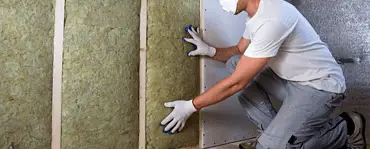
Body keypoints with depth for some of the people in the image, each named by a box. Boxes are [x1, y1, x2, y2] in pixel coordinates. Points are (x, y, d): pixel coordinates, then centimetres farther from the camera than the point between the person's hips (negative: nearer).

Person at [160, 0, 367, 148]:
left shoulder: (271, 20, -29)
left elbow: (237, 82, -27)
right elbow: (239, 51, 18)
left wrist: (191, 107, -18)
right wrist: (210, 50, -1)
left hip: (321, 86, -9)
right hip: (292, 79, 9)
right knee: (235, 62, -2)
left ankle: (345, 130, 4)